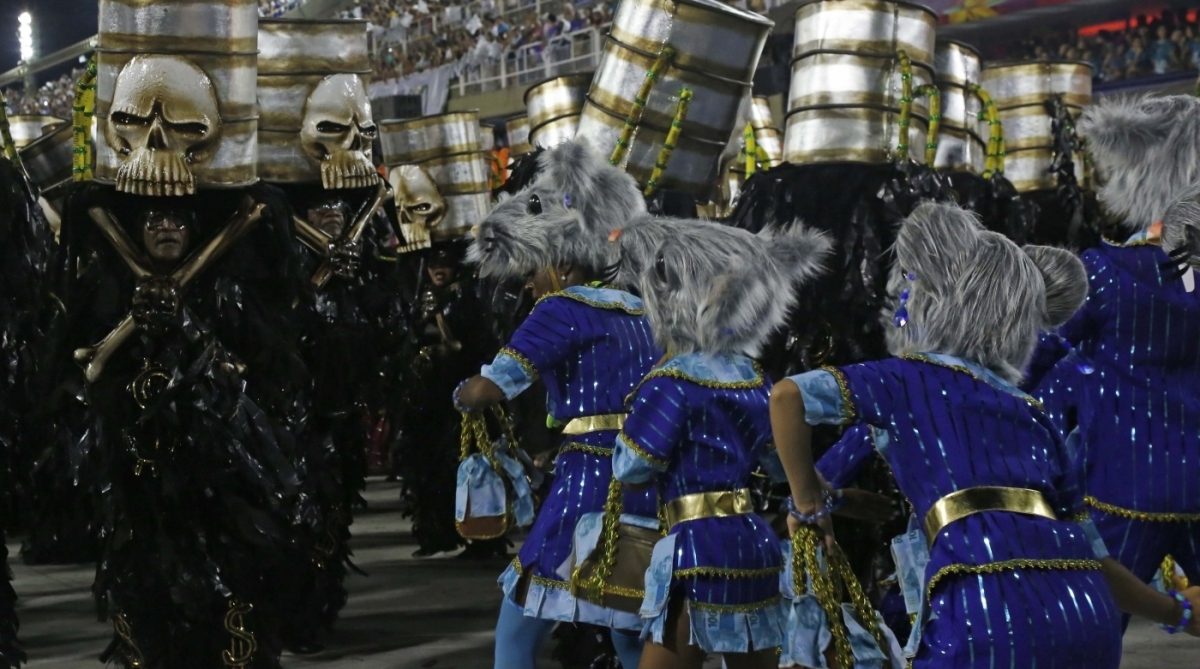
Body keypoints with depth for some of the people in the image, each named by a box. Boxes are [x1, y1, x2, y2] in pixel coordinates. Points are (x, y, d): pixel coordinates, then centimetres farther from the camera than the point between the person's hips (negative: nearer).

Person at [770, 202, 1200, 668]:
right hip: (1089, 615, 6)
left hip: (990, 617, -5)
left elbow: (787, 395, 2)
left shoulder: (912, 380, 15)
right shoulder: (1032, 415, 26)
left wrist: (808, 506, 14)